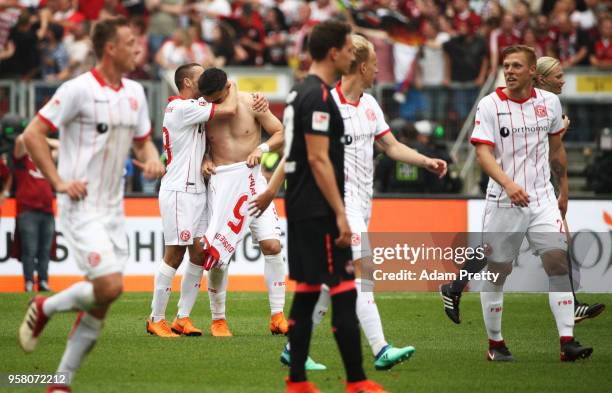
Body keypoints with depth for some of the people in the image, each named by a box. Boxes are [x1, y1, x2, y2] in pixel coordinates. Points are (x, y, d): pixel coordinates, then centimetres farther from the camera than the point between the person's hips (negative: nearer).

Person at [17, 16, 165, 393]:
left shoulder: (135, 92, 9)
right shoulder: (79, 89, -13)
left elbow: (143, 141, 22)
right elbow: (33, 134, -11)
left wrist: (152, 159, -1)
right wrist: (59, 182, -14)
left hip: (113, 209, 7)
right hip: (81, 207, -7)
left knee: (102, 304, 4)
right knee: (110, 286, -19)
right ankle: (45, 308, 8)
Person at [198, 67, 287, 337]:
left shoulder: (250, 104, -2)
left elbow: (281, 134, 4)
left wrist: (262, 148, -14)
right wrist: (203, 162, -5)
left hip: (252, 179, 0)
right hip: (220, 181, 0)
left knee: (272, 244, -10)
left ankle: (277, 317, -3)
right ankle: (218, 319, 9)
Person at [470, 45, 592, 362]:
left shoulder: (549, 102, 6)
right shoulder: (490, 105, -6)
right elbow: (483, 153, -14)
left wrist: (564, 192, 22)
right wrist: (509, 185, -29)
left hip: (542, 199, 3)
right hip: (503, 202, -3)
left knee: (558, 261, -10)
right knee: (497, 271, 3)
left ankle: (567, 342, -12)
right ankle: (495, 344, 18)